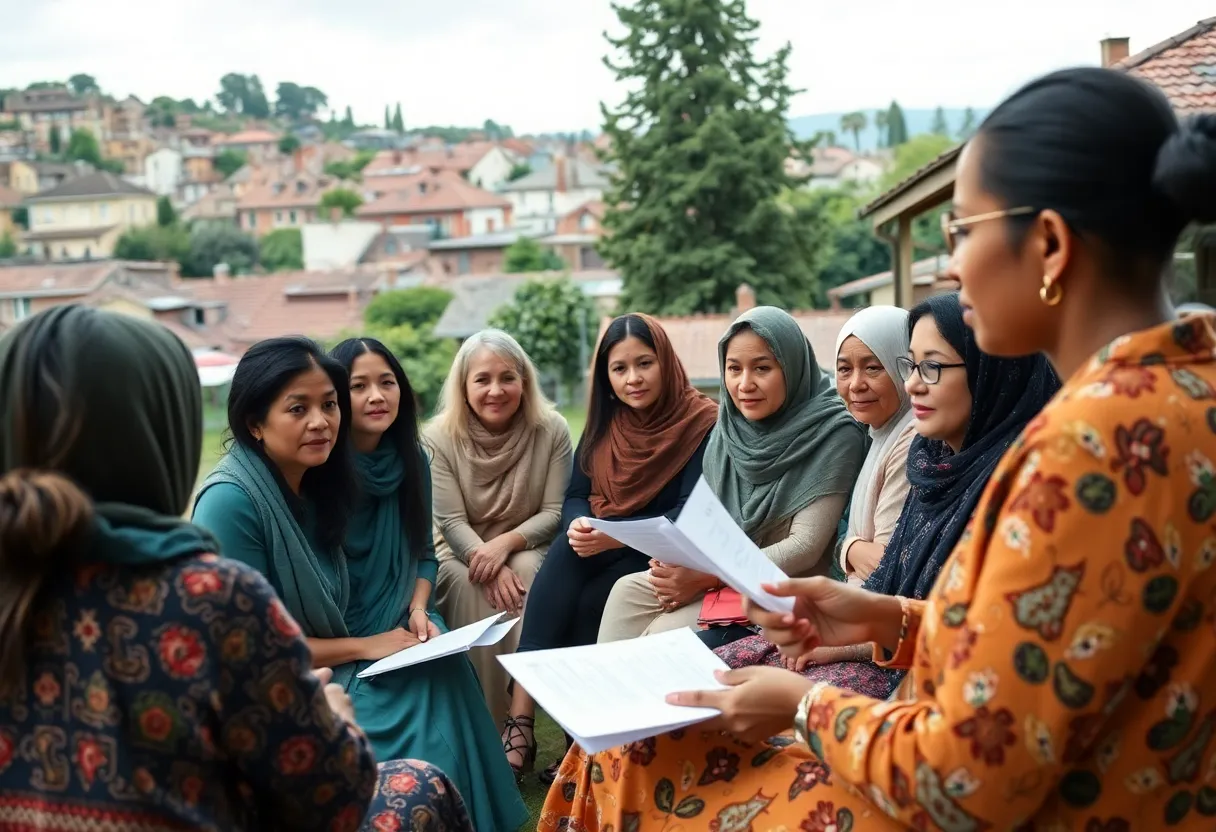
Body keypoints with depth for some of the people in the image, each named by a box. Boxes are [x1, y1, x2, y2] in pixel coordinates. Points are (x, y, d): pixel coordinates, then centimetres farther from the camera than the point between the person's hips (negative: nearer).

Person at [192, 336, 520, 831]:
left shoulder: (319, 483, 3)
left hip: (333, 671, 7)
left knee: (440, 685, -19)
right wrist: (366, 646, -13)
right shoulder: (230, 503, -19)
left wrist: (416, 612, -6)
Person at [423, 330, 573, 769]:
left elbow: (555, 512, -9)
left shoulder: (551, 429, -10)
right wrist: (487, 561, -30)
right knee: (470, 585, -33)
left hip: (528, 546, 0)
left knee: (529, 573, -34)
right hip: (460, 550, 0)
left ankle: (522, 719, -36)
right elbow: (451, 521, -12)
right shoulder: (440, 436, -10)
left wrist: (506, 543, -26)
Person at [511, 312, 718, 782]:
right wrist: (579, 527, -18)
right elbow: (576, 495, 7)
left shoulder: (702, 424, -6)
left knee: (588, 602, -29)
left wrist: (616, 536, -27)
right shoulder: (603, 424, 11)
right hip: (602, 550, 4)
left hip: (661, 558, -4)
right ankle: (520, 717, -31)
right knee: (564, 556, -28)